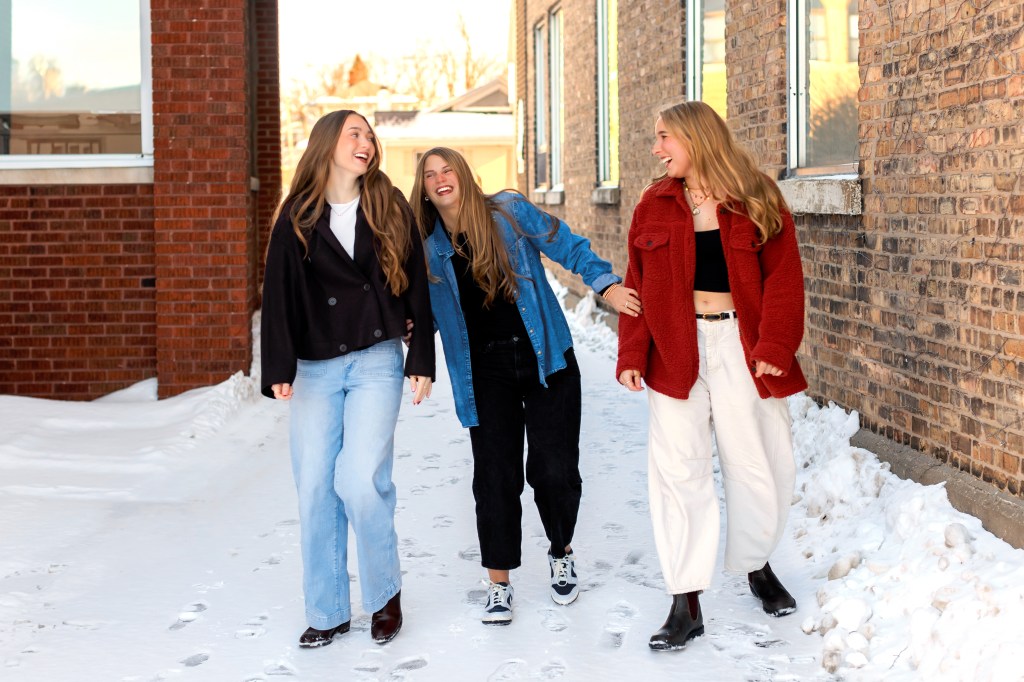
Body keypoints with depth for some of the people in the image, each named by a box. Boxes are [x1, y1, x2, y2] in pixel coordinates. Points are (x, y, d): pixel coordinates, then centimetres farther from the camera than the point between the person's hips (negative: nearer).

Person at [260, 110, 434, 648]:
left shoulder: (391, 209, 7)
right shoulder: (298, 216, 5)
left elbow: (416, 288, 6)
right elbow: (279, 294, 0)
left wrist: (422, 361, 1)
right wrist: (278, 369, -7)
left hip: (376, 361, -1)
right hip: (314, 367, 2)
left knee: (361, 479, -15)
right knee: (315, 488, 1)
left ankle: (386, 594, 7)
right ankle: (326, 612, 14)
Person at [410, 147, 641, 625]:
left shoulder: (509, 213, -3)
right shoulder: (428, 249, 5)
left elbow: (568, 247, -3)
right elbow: (428, 312, 12)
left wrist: (606, 284, -16)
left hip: (544, 358, -2)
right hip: (485, 372, 2)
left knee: (553, 469, -4)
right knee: (495, 477, -1)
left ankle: (561, 553, 25)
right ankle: (498, 583, 14)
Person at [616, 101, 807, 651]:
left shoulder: (757, 202, 0)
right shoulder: (655, 205, 7)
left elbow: (783, 277, -4)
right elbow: (637, 284, 6)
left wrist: (774, 347, -14)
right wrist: (632, 353, -3)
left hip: (741, 346, -1)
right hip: (676, 351, 1)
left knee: (758, 462, 7)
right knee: (678, 470, -2)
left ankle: (757, 564, 34)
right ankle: (685, 604, 3)